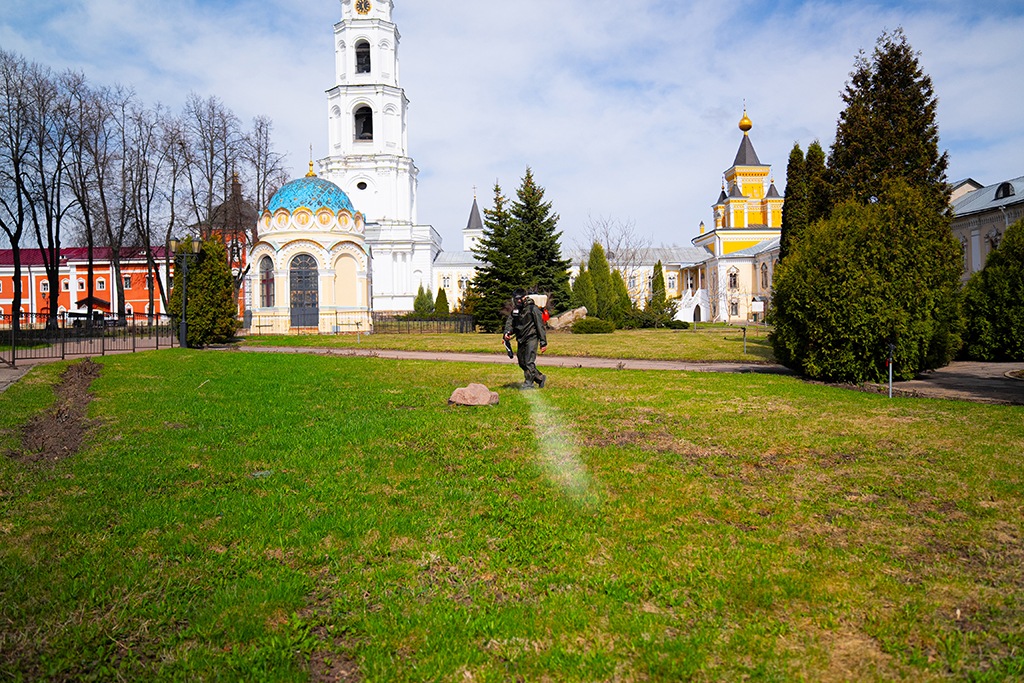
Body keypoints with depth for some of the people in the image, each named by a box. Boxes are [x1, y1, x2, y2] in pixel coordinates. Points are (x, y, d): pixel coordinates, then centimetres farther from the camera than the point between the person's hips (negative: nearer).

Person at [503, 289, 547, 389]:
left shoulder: (533, 309, -8)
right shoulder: (515, 310, 11)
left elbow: (540, 326, -9)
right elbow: (510, 322, 11)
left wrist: (543, 343, -12)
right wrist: (507, 333, -12)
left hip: (531, 338, -7)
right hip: (521, 340, 7)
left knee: (529, 362, -13)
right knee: (522, 363, 9)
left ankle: (528, 383, -4)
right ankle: (540, 378, 23)